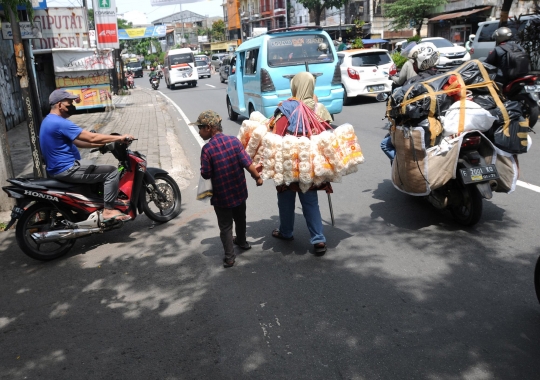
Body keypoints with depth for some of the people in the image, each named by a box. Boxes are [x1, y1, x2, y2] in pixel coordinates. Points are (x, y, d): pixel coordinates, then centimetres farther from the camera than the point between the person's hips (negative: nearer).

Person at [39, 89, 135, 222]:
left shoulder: (50, 121, 14)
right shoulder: (60, 123, -20)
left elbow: (76, 142, 17)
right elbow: (92, 138, -22)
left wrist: (102, 144, 11)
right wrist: (119, 138, -14)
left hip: (59, 168, 11)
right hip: (67, 169, -11)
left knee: (100, 171, 30)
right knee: (112, 172, -10)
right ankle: (109, 210, -9)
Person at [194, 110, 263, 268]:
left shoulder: (207, 149, -20)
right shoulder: (234, 141, -10)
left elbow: (206, 175, -15)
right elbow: (248, 165, -12)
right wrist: (258, 177, 2)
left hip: (221, 195, -4)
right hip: (239, 191, 4)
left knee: (225, 226, 12)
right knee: (240, 219, 27)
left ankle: (229, 257, 15)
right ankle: (241, 241, 49)